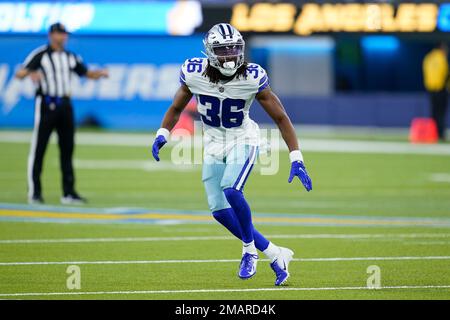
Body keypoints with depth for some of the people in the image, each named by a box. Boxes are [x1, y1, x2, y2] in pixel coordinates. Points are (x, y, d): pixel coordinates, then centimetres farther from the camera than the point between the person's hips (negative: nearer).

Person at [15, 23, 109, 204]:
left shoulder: (70, 57, 14)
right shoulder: (40, 55, -4)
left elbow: (87, 73, 19)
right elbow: (19, 74, -13)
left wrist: (99, 73, -3)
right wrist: (31, 74, -35)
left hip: (65, 106, 6)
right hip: (46, 105, -5)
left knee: (67, 149, 5)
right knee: (38, 148, -4)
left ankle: (69, 192, 8)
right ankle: (34, 192, 2)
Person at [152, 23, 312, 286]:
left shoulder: (252, 77, -21)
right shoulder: (194, 74, -15)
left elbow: (280, 117, -13)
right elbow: (176, 109, 4)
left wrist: (296, 159, -18)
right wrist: (163, 134, -14)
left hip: (243, 140, -4)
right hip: (214, 144, 4)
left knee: (231, 190, -29)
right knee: (220, 210, -1)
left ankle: (250, 249, -5)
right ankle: (274, 254, 10)